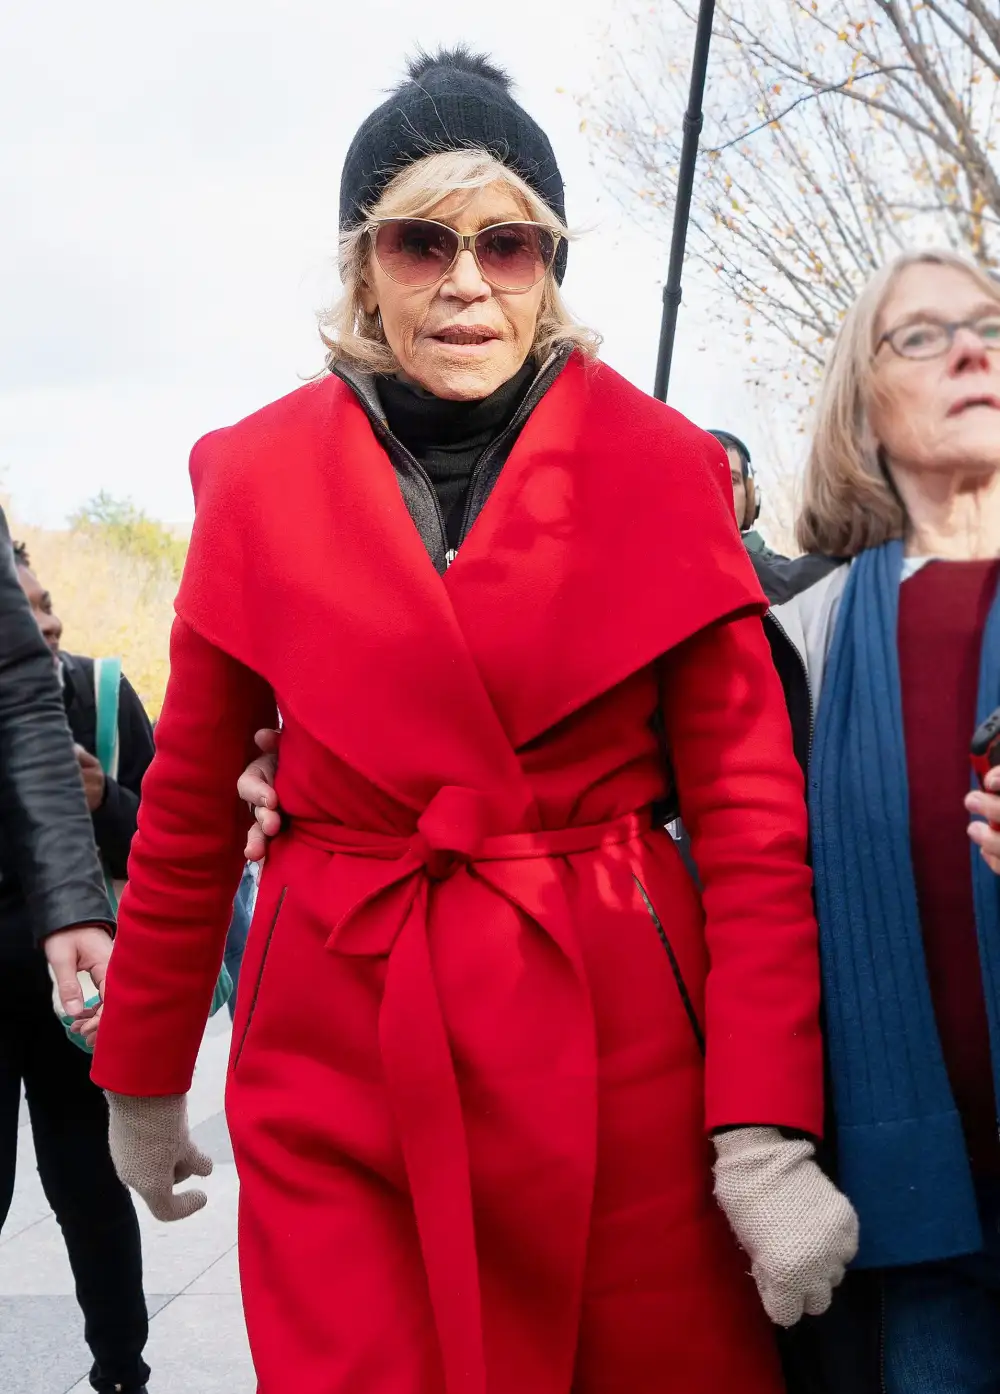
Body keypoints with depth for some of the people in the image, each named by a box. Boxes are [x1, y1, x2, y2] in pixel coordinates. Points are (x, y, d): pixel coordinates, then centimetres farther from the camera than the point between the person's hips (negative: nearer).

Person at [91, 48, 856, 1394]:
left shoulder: (657, 468, -2)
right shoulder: (261, 476, 1)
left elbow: (750, 806, -5)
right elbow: (190, 801, 9)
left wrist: (768, 1128, -13)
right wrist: (143, 1077, 14)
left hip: (617, 1030, 0)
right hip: (340, 1052, 1)